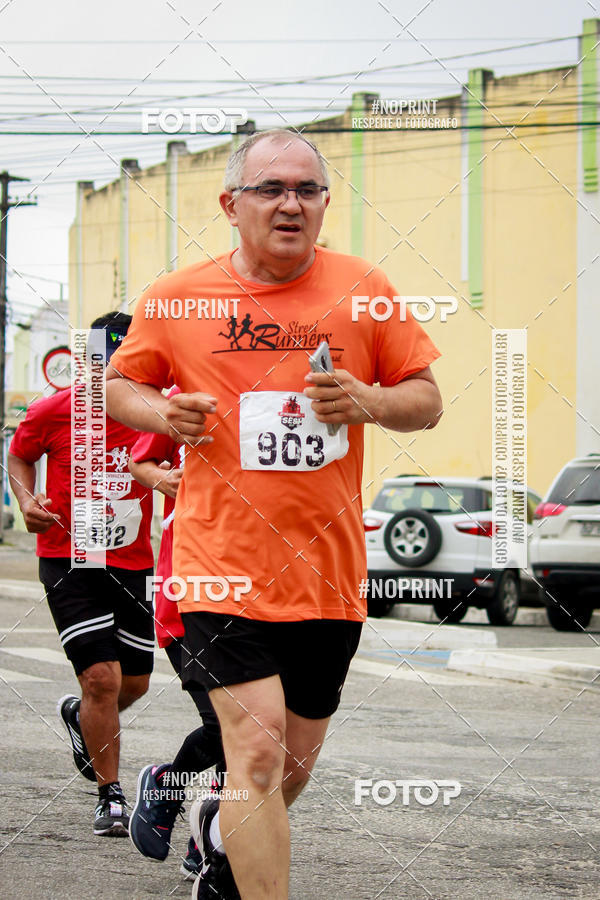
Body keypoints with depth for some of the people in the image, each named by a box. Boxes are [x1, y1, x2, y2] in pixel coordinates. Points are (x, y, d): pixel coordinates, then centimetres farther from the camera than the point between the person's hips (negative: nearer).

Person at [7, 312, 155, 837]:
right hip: (69, 560, -3)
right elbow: (20, 454, 9)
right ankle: (110, 797, 2)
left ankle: (79, 715, 48)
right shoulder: (54, 412, -9)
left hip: (133, 565, 3)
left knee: (135, 684, 13)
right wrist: (27, 499, -8)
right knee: (102, 679, -13)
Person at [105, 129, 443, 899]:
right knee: (257, 746, -16)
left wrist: (369, 402, -15)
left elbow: (427, 400, 7)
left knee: (293, 762, 15)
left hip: (327, 569, 3)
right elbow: (117, 386, 15)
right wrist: (162, 414, -8)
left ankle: (222, 835, 46)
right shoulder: (175, 299, 1)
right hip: (222, 562, -2)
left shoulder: (364, 290, 3)